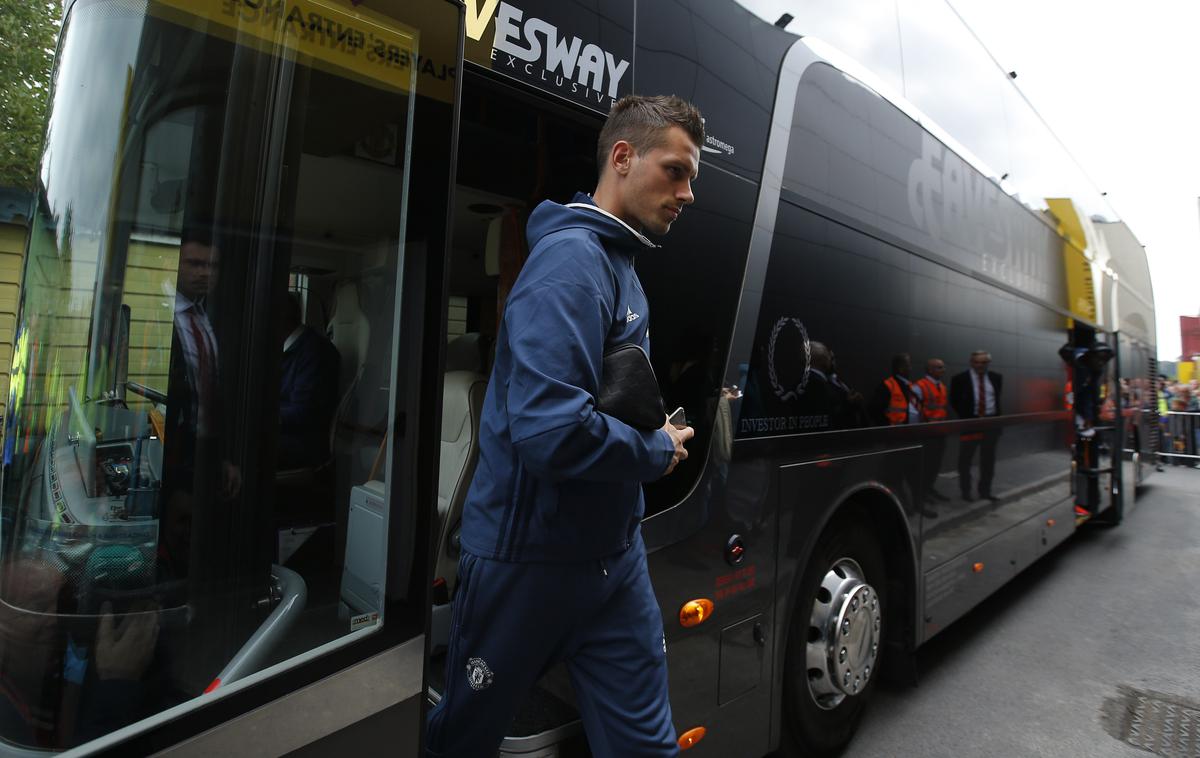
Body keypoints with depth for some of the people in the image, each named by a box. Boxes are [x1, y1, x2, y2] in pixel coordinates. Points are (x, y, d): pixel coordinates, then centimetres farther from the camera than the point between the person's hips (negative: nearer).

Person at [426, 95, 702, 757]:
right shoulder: (571, 259, -20)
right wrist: (659, 451, -16)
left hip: (613, 554, 8)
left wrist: (658, 433, 2)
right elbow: (549, 430, -32)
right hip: (529, 558, -8)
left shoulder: (620, 263, 10)